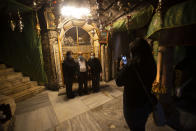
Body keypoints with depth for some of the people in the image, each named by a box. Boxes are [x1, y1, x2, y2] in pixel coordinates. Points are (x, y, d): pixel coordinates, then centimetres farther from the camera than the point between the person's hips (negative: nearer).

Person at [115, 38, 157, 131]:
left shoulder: (130, 66, -29)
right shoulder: (152, 65, -10)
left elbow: (118, 82, -14)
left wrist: (121, 68, -1)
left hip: (132, 106, -5)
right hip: (146, 104, 6)